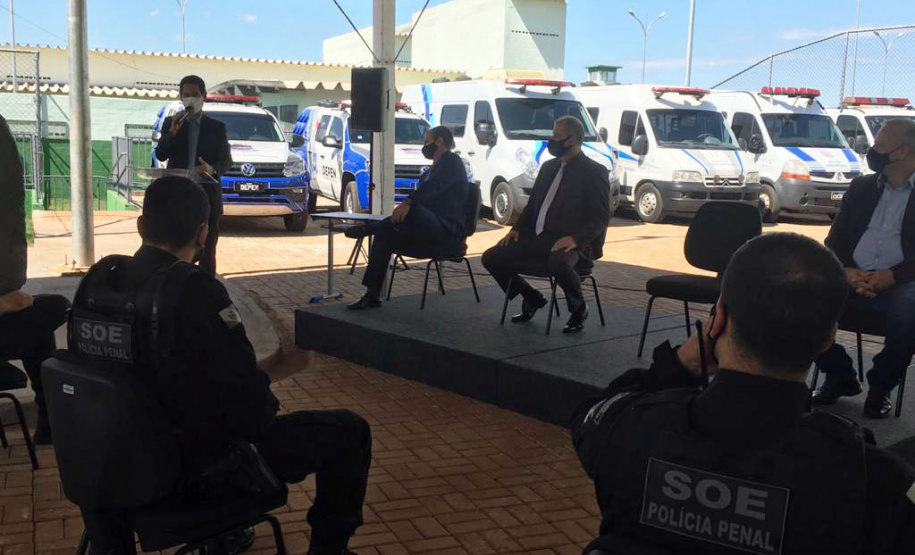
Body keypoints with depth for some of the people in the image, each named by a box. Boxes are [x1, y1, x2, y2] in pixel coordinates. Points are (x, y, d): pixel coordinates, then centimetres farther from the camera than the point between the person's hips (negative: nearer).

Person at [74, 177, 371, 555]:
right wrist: (265, 407, 1)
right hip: (202, 470, -7)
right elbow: (251, 405, -23)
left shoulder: (100, 279, -5)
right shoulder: (198, 292, -26)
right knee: (350, 431, 4)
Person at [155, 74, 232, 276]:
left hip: (207, 196, -1)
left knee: (207, 252, 5)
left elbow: (226, 160, -1)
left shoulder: (217, 127, 6)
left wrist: (212, 169, -23)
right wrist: (173, 131, -16)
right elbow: (160, 155, -1)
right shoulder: (170, 123, 8)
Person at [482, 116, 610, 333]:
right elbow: (532, 204, 22)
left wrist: (576, 238, -25)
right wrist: (517, 228, 4)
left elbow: (601, 217, -10)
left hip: (570, 244, -7)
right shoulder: (549, 167, 17)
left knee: (558, 262, -40)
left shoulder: (594, 172, -5)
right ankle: (532, 299, 17)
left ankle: (578, 310, -10)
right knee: (491, 258, -4)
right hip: (537, 238, 7)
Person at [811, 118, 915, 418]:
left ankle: (880, 387, -7)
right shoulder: (861, 187, 19)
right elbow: (835, 239, 13)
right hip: (853, 279, 4)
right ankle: (839, 375, 0)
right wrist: (847, 270, -9)